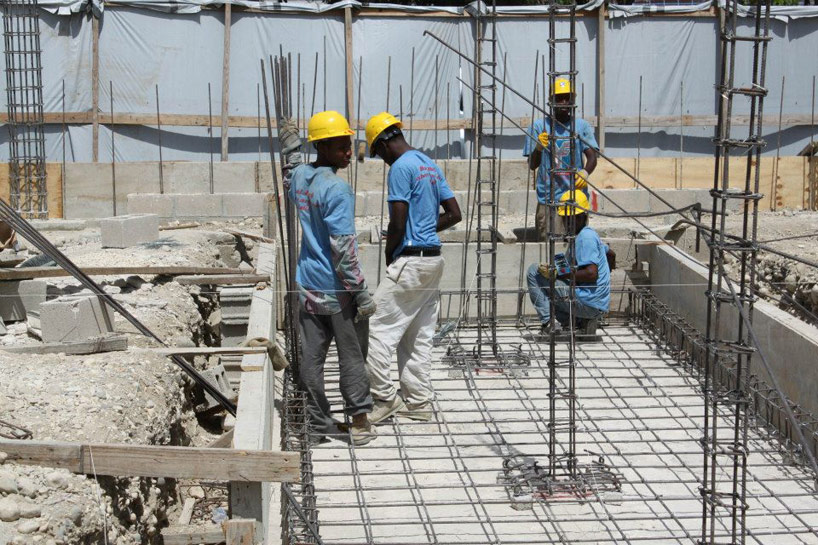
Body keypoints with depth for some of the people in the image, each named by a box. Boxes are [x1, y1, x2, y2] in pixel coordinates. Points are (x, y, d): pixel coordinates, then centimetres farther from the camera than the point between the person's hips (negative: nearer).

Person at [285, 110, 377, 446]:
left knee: (311, 358, 9)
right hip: (338, 290, -7)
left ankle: (317, 425, 16)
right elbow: (343, 248, -22)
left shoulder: (298, 176, 4)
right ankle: (359, 421, 14)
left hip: (308, 285, 7)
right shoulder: (337, 189, -19)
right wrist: (360, 291, -18)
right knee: (352, 355, 7)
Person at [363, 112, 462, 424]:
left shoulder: (401, 167, -13)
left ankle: (386, 397, -3)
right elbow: (454, 214, 16)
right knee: (418, 336, 13)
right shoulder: (430, 165, 15)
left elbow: (397, 222, -17)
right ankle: (419, 403, 16)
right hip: (433, 260, 9)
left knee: (378, 328, -4)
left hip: (410, 260, -9)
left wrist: (389, 255, -2)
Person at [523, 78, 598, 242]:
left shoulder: (582, 126, 10)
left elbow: (592, 157, 2)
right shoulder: (538, 127, 4)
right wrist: (538, 148, -18)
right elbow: (532, 165, 3)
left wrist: (585, 172, -21)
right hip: (548, 197, -2)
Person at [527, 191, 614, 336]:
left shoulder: (585, 237, -14)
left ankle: (548, 321, -11)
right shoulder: (590, 234, 17)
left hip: (587, 305, -10)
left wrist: (559, 274, -16)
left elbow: (591, 273, -23)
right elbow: (611, 255, 33)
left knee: (534, 271, -6)